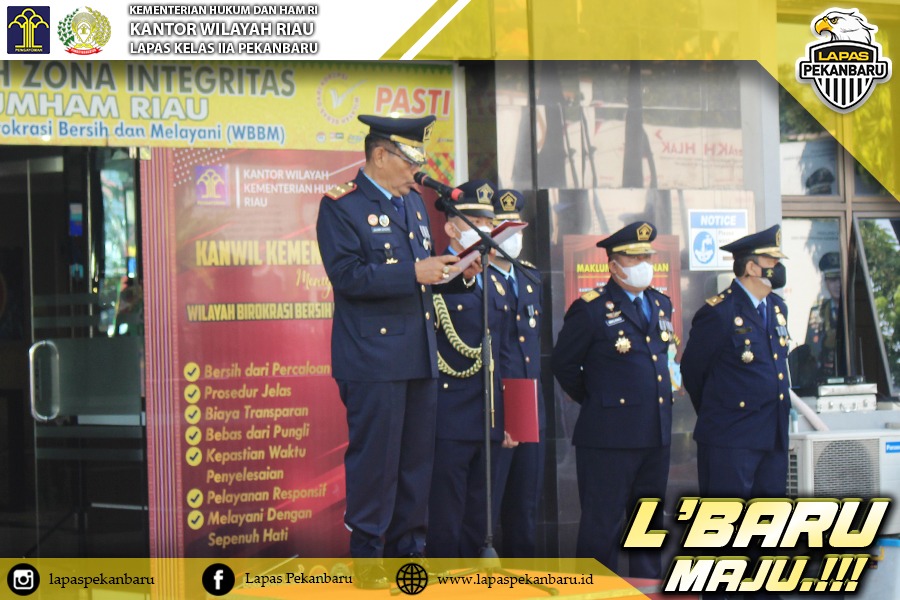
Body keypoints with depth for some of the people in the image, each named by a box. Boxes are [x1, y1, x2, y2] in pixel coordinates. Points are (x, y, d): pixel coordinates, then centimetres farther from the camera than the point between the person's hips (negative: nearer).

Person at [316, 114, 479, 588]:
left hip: (420, 355, 8)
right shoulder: (341, 206, -6)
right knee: (374, 458, -4)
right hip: (372, 359, -8)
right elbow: (347, 277, -17)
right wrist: (414, 273, -21)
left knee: (417, 456, 10)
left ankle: (408, 549, 19)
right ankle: (366, 559, 5)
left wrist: (454, 273, 3)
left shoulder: (413, 203, 18)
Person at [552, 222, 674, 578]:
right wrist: (594, 399, 6)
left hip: (657, 434, 7)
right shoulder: (591, 309, -8)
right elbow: (564, 364, 0)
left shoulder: (661, 304, 13)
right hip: (610, 435, -7)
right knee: (602, 525, -1)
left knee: (650, 523, 14)